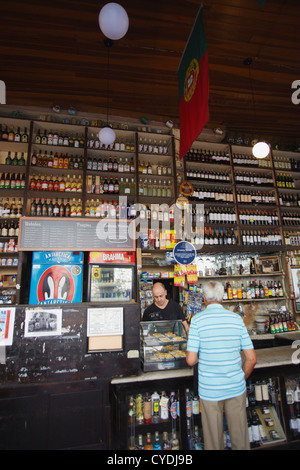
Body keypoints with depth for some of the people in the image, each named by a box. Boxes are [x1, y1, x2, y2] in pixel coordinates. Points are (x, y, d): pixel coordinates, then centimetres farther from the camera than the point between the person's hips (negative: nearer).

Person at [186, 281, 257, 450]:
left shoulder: (197, 320, -13)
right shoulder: (236, 318, -5)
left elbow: (191, 360, -15)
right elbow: (252, 359, -3)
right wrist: (242, 378, 14)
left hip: (209, 390, -2)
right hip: (236, 388, 3)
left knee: (214, 439, 18)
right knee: (240, 435, 22)